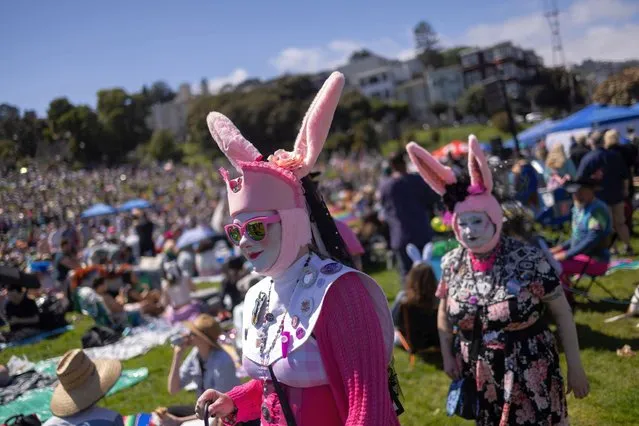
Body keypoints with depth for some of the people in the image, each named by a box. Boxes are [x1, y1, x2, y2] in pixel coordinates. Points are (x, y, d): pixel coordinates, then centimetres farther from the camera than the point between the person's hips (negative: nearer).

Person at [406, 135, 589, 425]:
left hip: (529, 376, -3)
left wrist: (575, 367, -5)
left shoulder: (528, 259, -17)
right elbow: (444, 312, 11)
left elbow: (562, 313, -8)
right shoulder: (452, 263, -6)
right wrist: (447, 355, 7)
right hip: (478, 377, 4)